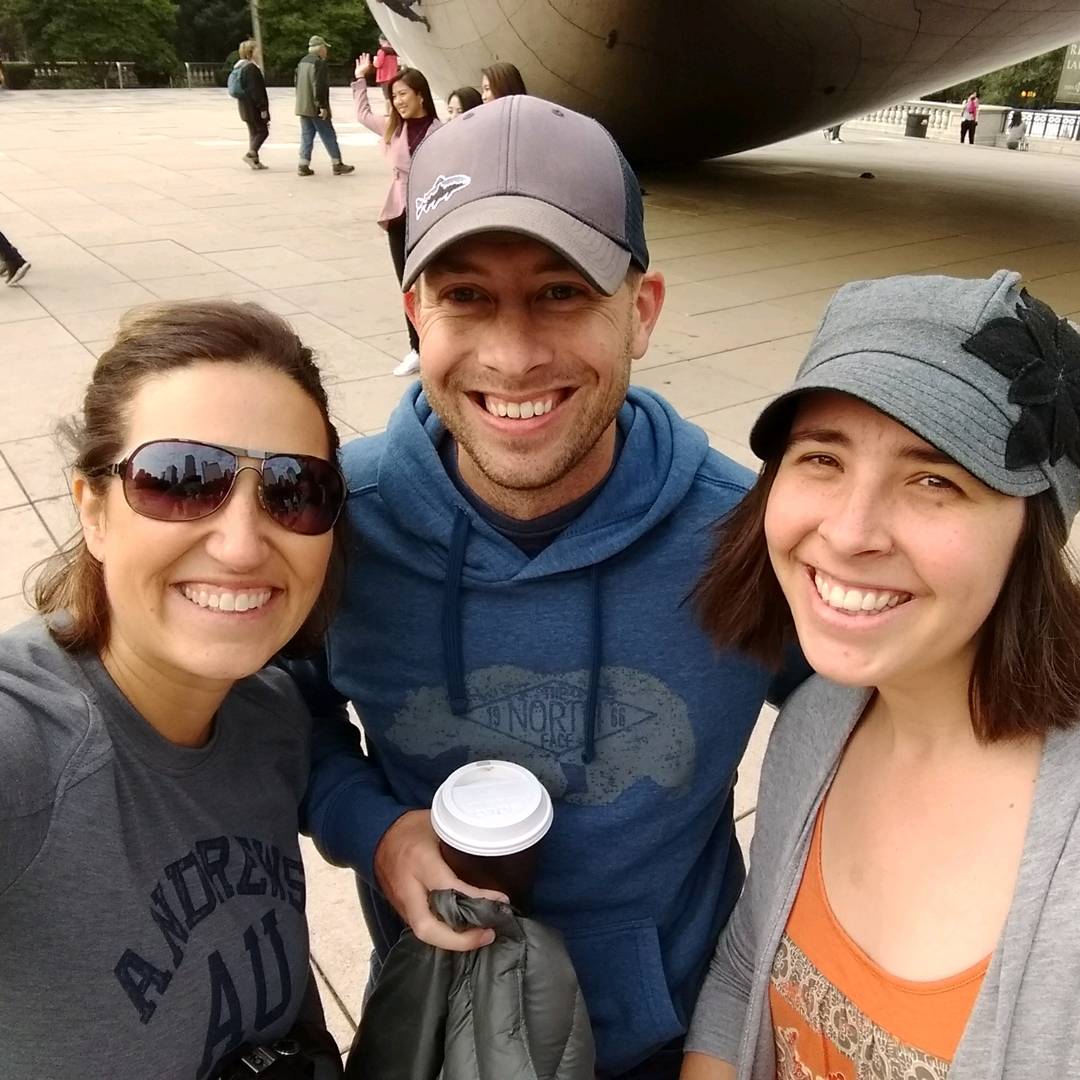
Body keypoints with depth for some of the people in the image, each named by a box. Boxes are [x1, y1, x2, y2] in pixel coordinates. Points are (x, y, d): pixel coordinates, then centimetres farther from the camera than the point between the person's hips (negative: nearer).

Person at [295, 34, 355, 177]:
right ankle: (338, 165, 7)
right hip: (315, 108, -8)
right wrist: (322, 106, -20)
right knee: (329, 136, 1)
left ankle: (303, 166, 7)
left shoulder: (302, 62, 13)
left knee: (306, 136, 11)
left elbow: (298, 84, 18)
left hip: (302, 107, 8)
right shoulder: (319, 63, -15)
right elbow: (319, 86, -22)